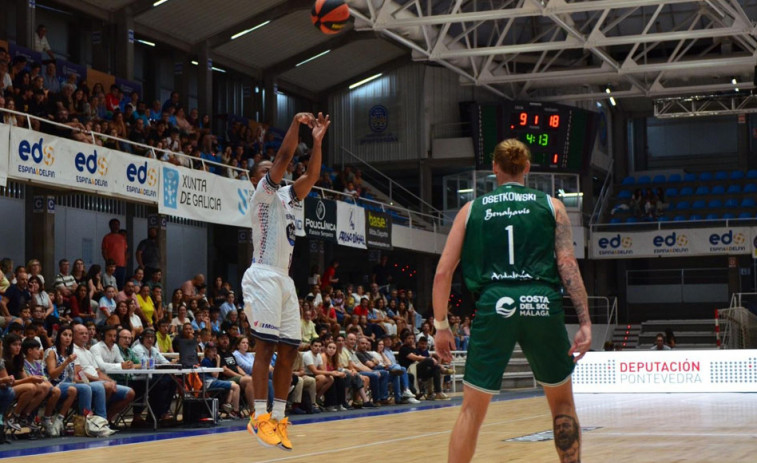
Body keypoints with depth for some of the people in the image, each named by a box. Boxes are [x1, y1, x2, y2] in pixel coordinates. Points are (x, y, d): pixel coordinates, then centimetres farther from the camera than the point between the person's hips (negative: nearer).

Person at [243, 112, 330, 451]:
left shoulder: (285, 197, 22)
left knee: (289, 350, 3)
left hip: (284, 280, 8)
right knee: (266, 346, -13)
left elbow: (312, 176, 14)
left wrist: (317, 141, 8)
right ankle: (260, 417, -12)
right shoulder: (262, 193, 0)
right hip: (263, 276, -8)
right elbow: (284, 157, -11)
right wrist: (296, 124, -10)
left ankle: (278, 418, 5)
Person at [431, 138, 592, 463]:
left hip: (494, 306, 0)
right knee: (562, 402, 18)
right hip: (542, 304, 0)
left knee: (472, 409, 7)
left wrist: (441, 325, 17)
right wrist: (585, 322, -1)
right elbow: (567, 264, 1)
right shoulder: (551, 205, 13)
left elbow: (443, 271, 9)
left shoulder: (472, 209, 15)